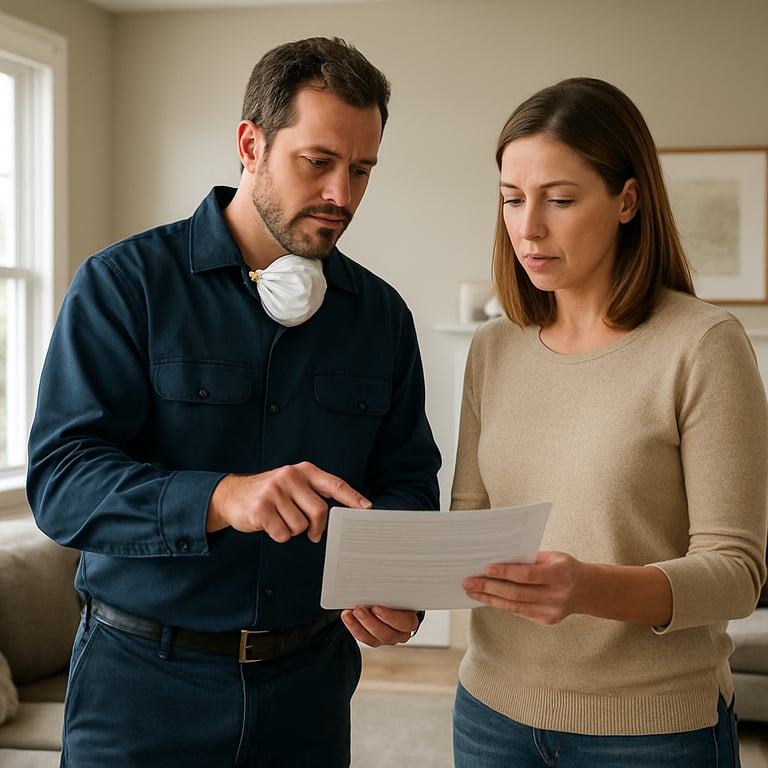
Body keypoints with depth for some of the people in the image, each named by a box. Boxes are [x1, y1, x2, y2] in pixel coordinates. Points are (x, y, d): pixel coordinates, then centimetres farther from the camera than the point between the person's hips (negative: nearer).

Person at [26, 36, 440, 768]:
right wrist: (223, 498, -36)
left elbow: (406, 479, 8)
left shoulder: (381, 314, 4)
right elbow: (60, 478, -19)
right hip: (143, 678, -3)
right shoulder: (123, 283, -10)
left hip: (307, 679, 4)